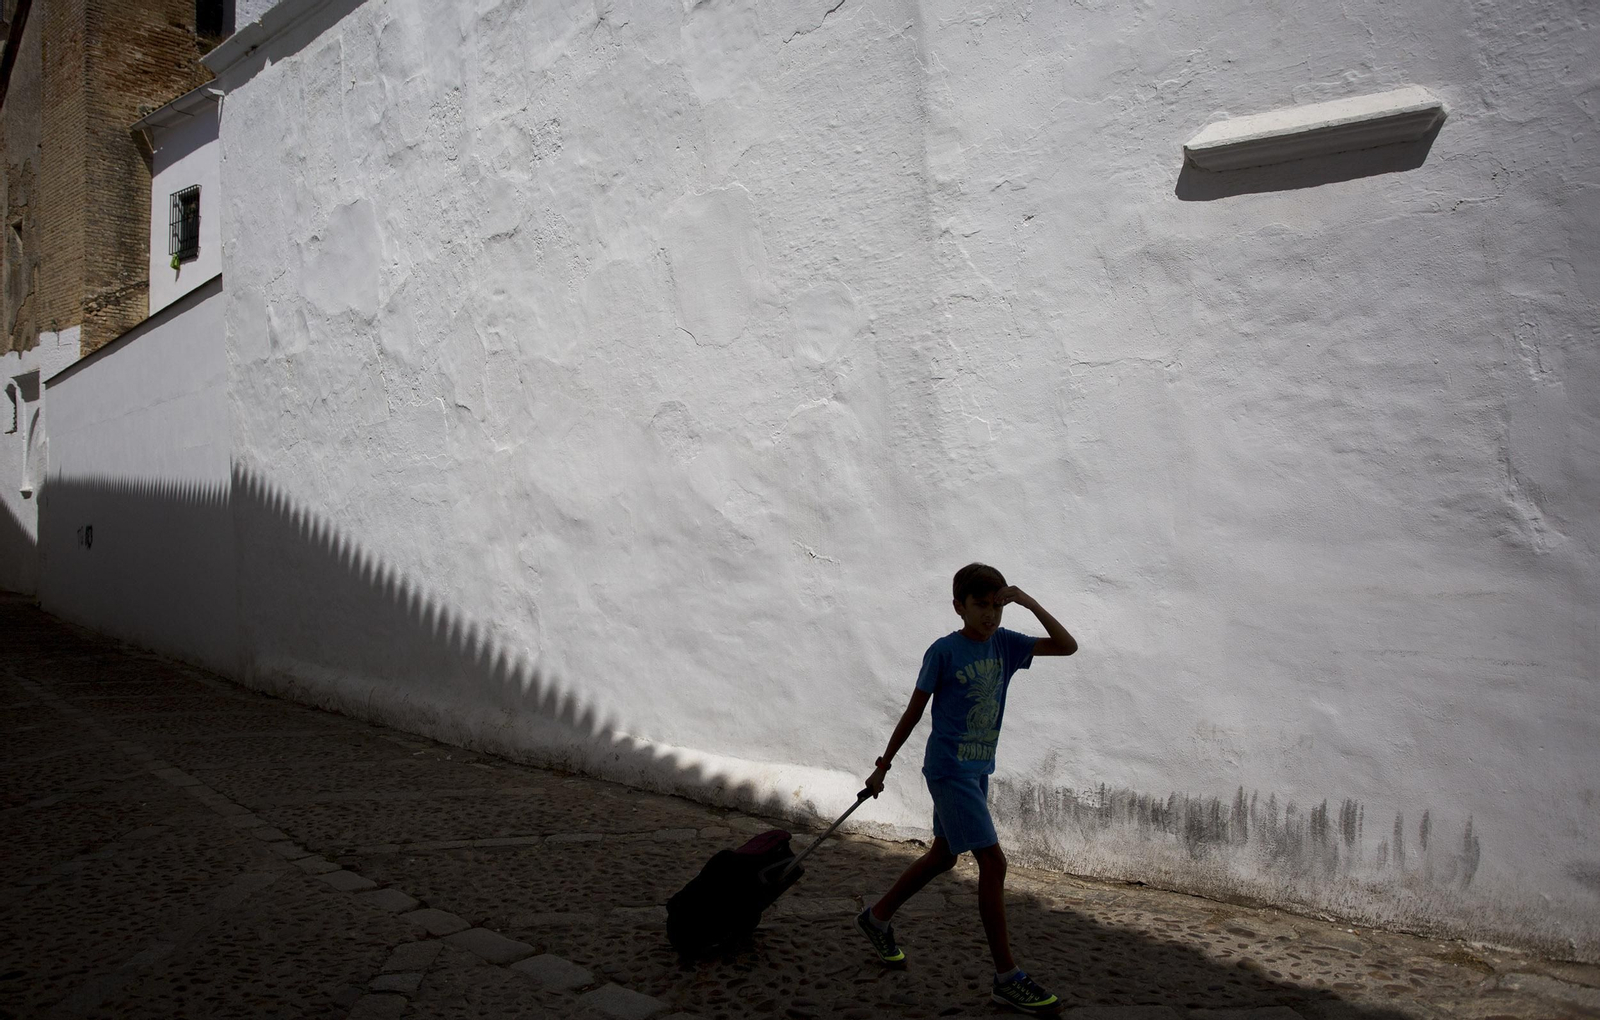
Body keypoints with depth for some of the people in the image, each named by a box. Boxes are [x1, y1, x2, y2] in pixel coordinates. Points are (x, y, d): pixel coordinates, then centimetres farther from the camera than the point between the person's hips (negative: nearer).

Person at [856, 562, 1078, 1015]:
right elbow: (914, 712, -6)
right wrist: (883, 766, 0)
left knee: (943, 857, 19)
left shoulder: (1004, 644, 3)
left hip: (977, 771, 7)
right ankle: (1007, 978, 0)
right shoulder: (944, 651, -12)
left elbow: (1067, 646, -1)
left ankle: (877, 918, 38)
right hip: (948, 769, -7)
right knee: (993, 862, -9)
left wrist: (1031, 603, -12)